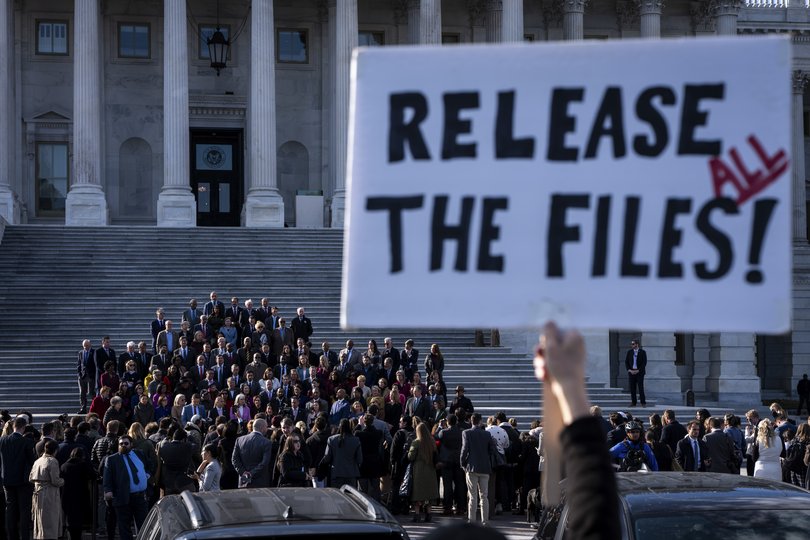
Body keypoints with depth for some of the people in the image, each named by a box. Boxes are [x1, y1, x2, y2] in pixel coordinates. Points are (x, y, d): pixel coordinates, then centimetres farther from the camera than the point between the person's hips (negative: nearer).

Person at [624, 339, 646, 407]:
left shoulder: (642, 352, -1)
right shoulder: (629, 352, 9)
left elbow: (644, 363, -5)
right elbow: (626, 362, 9)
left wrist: (638, 370, -12)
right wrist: (629, 370, -6)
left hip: (639, 372, -3)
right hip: (631, 372, 3)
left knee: (640, 387, -7)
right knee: (632, 388, 1)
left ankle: (643, 403, -3)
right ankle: (633, 402, 6)